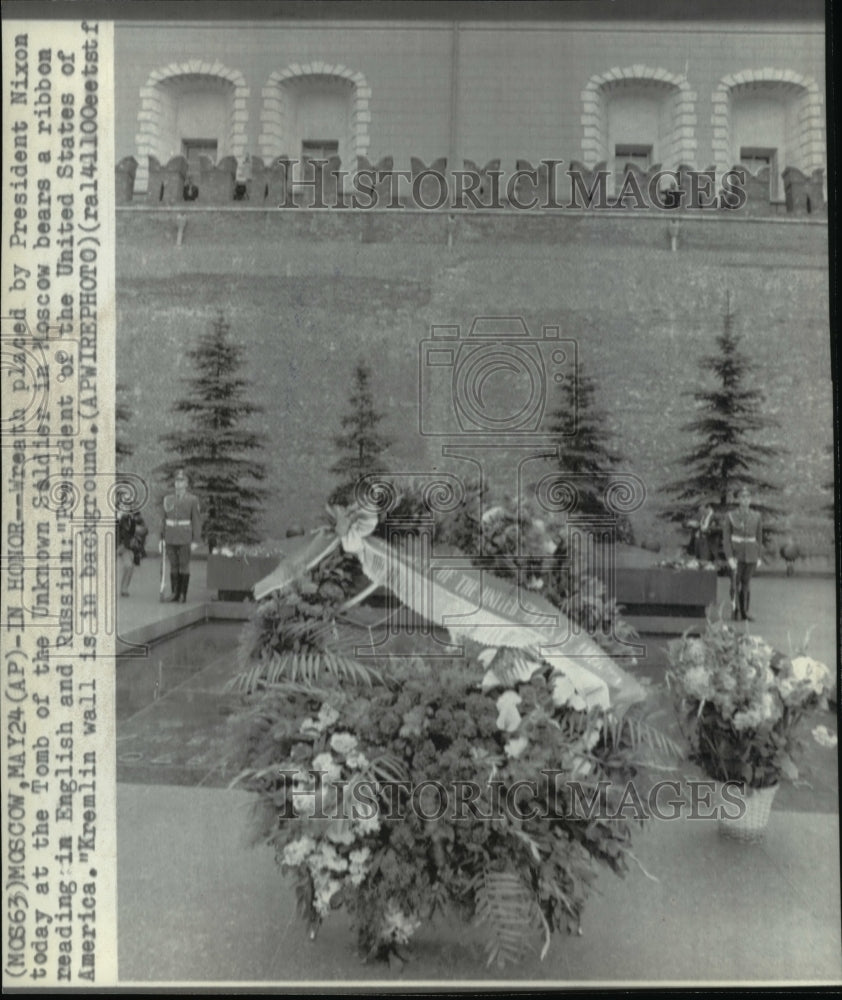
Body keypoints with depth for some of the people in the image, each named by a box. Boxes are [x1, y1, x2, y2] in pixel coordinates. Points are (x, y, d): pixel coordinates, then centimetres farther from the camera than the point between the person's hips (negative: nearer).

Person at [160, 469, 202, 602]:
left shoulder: (193, 500, -4)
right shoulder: (168, 499, 7)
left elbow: (197, 521, -5)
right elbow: (164, 519, 12)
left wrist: (195, 541, -10)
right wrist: (162, 538, 6)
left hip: (185, 538, -3)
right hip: (170, 538, 3)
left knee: (184, 566, 0)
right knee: (173, 566, 7)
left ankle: (183, 594, 7)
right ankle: (175, 593, 14)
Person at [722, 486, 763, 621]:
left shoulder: (756, 516, 1)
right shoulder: (730, 516, -7)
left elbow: (759, 538, 7)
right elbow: (726, 538, -8)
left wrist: (759, 557, 4)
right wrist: (729, 557, -16)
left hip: (750, 554, 2)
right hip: (736, 553, -2)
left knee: (746, 583, 7)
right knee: (735, 582, -3)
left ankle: (744, 612, 15)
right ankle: (736, 611, 9)